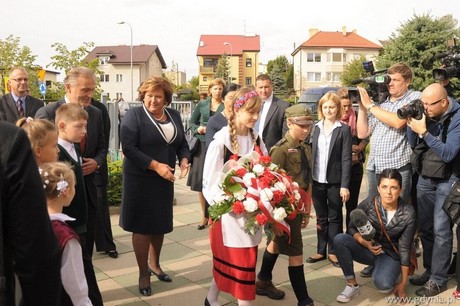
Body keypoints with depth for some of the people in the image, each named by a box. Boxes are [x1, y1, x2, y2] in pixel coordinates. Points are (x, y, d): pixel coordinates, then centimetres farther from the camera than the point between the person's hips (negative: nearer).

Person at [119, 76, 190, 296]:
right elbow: (128, 148, -17)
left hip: (165, 179, 5)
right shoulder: (134, 115, -10)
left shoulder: (174, 115, 7)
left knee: (161, 223, 15)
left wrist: (184, 159, -9)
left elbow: (182, 143, 12)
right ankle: (143, 274, 19)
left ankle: (154, 264, 37)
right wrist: (156, 165, -23)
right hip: (140, 179, -5)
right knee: (142, 226, 3)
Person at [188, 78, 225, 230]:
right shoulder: (201, 105, 7)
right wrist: (197, 129, -6)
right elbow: (192, 123, 14)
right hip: (202, 146, 2)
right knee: (200, 181, 5)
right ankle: (204, 215, 18)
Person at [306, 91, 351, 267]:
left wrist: (345, 185, -13)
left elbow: (346, 159, -8)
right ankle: (321, 251, 22)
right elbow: (311, 154, 7)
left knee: (334, 218, 8)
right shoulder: (316, 128, 7)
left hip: (335, 181, -3)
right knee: (321, 218, 12)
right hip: (317, 180, 4)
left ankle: (333, 251, 19)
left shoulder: (344, 129, -4)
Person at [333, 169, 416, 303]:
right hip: (369, 249, 2)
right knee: (339, 239, -27)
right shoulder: (368, 204, -18)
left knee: (383, 285, -32)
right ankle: (352, 285, -12)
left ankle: (379, 271, 6)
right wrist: (365, 243, -27)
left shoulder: (408, 213, -20)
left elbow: (405, 249, -14)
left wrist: (403, 283, -11)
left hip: (391, 254, -2)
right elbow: (353, 228, -5)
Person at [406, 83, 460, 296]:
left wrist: (424, 132, -27)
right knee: (424, 227, 10)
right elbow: (413, 145, 6)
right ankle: (429, 271, 23)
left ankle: (438, 279, 4)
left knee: (440, 230, -6)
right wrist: (411, 124, -10)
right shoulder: (425, 114, -1)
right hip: (425, 177, 6)